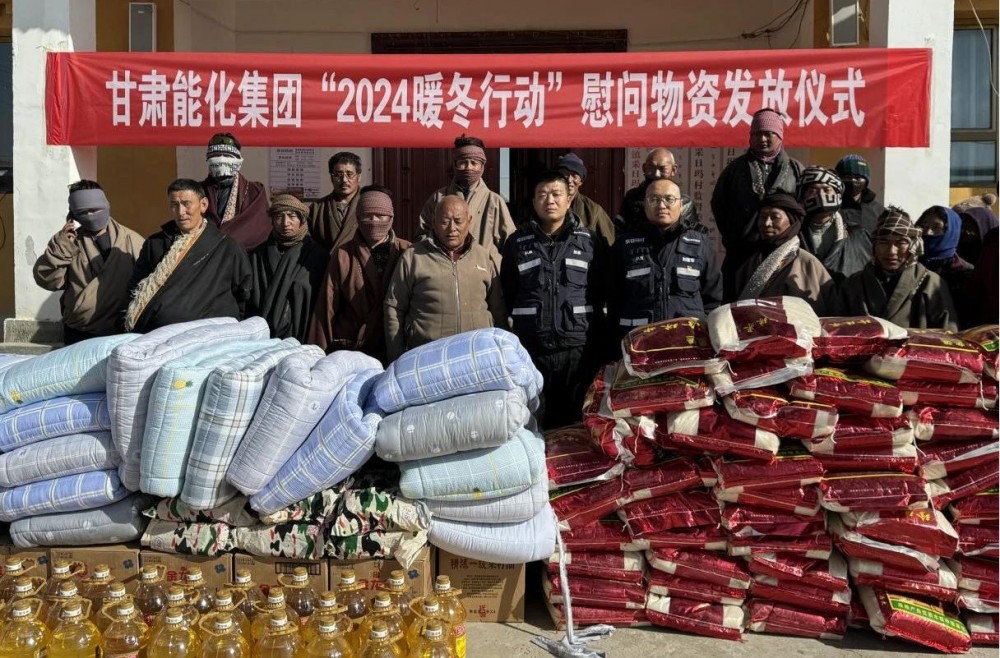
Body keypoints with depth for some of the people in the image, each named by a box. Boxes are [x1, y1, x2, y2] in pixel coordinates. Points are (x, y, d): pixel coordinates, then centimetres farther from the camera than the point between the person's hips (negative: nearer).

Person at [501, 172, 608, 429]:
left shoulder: (592, 241, 5)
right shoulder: (517, 242, 8)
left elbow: (605, 292, 5)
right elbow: (506, 294, 10)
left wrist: (601, 340, 1)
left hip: (579, 348, -1)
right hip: (529, 349, 1)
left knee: (574, 422, 7)